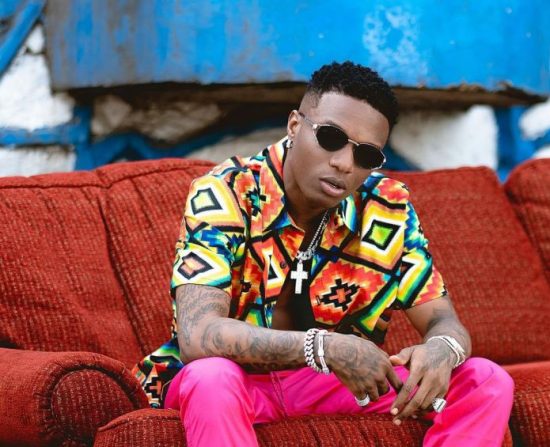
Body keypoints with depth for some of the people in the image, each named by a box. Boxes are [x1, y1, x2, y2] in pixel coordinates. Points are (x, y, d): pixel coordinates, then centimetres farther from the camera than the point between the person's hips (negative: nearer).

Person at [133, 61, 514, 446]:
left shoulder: (387, 210, -9)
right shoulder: (224, 195, -21)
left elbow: (444, 320, -5)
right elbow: (197, 336, -32)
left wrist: (442, 350, -31)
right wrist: (325, 348, -43)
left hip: (340, 382, 4)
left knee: (487, 382, -14)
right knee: (212, 378, -40)